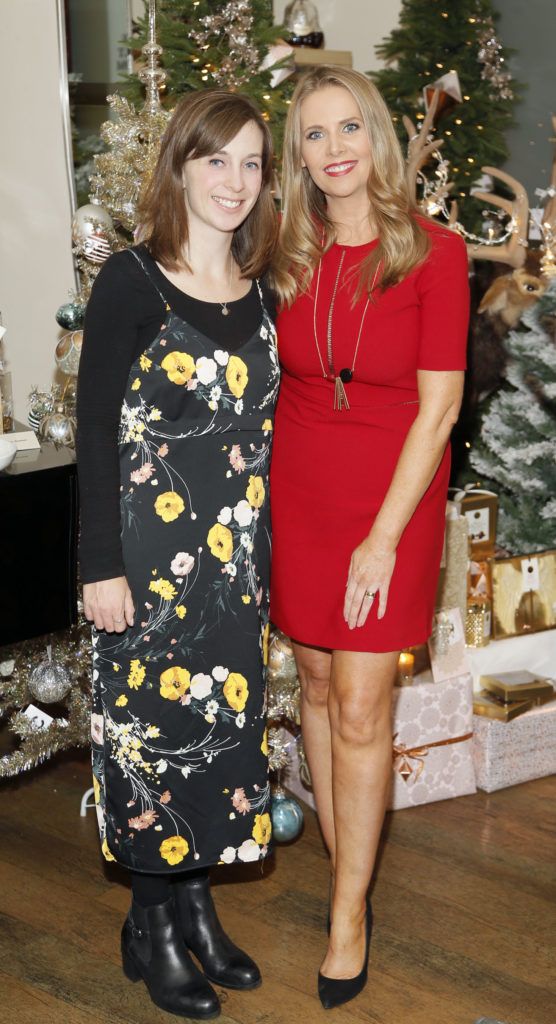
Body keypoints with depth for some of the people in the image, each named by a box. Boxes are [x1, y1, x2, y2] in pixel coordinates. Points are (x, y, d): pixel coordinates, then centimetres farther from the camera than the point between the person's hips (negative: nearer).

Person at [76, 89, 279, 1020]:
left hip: (236, 556, 6)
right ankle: (153, 925, 23)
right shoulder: (131, 283, -11)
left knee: (223, 720, 13)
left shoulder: (259, 292, 7)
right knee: (155, 726, 4)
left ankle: (195, 901, 31)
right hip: (151, 555, -6)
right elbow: (95, 431, -12)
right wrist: (102, 565, -14)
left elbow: (259, 427, 12)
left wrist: (263, 548, 11)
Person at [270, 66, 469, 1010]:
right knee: (317, 684, 12)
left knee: (360, 709, -2)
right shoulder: (293, 259, 3)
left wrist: (384, 536, -15)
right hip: (299, 490, 4)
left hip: (392, 497, -4)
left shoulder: (432, 252, -10)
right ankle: (347, 865, 30)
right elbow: (284, 385, 9)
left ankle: (349, 911, 13)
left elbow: (438, 406, -12)